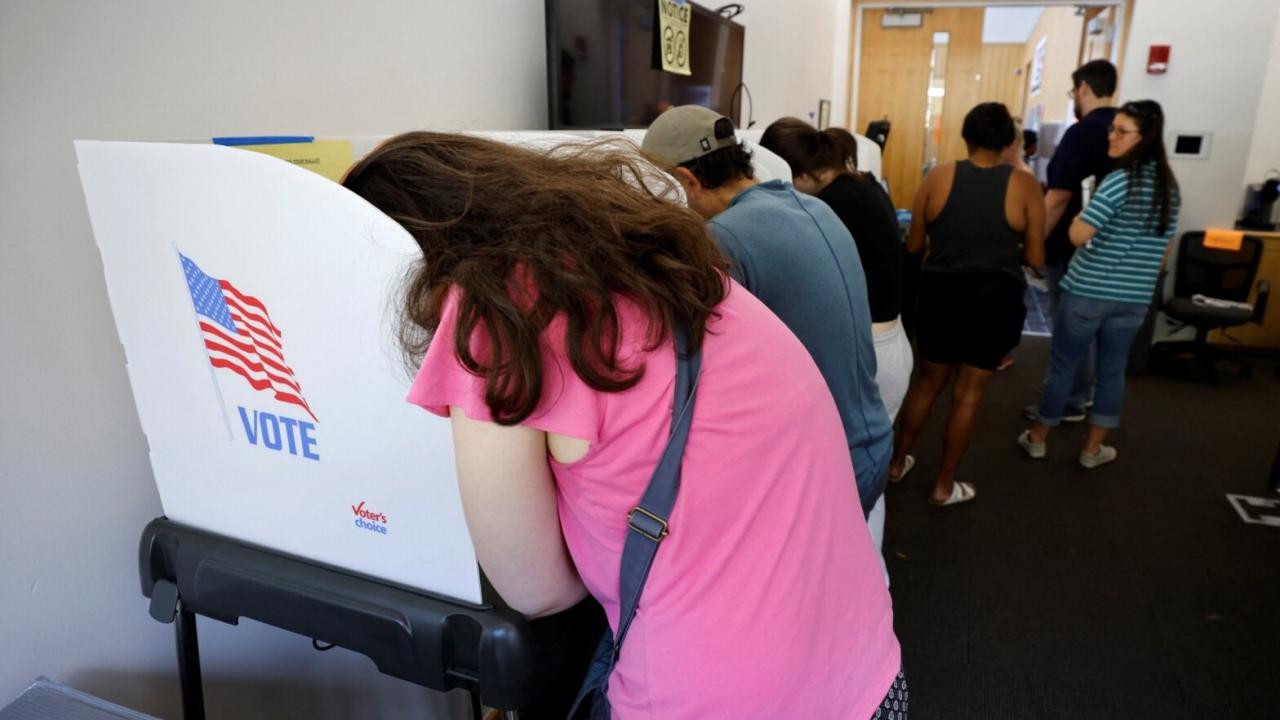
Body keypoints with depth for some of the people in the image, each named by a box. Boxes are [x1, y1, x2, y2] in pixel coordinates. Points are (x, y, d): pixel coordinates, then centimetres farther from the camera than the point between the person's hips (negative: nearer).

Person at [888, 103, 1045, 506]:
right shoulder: (1025, 185, -5)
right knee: (968, 394, 9)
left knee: (927, 382, 19)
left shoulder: (937, 177, -3)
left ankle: (897, 462, 32)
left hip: (941, 293, 2)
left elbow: (913, 245, 2)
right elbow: (1035, 258, -4)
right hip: (995, 300, -1)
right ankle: (944, 486, 20)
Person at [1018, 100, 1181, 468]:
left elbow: (1079, 235, -22)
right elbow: (1163, 249, 14)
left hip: (1088, 291, -6)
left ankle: (1037, 438, 23)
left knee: (1063, 365, 9)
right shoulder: (1171, 186, 8)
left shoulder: (1120, 180, -16)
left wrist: (1079, 216, -1)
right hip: (1134, 298, 6)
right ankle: (1093, 449, 25)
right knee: (1112, 369, 16)